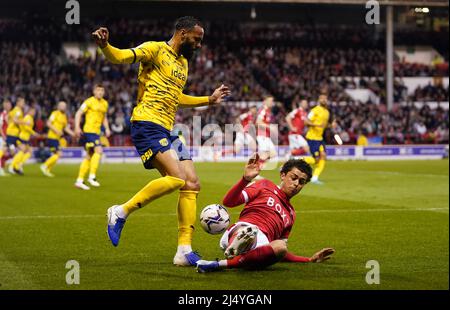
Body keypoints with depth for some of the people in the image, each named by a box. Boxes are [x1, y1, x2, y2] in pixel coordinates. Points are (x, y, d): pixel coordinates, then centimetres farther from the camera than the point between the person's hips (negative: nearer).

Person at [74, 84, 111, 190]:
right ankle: (92, 176, -18)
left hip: (97, 132, 8)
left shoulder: (105, 103, 14)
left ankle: (79, 180, 12)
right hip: (89, 130, -8)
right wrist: (77, 127, -14)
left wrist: (107, 128, 11)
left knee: (89, 156, 8)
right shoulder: (89, 101, -7)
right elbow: (78, 113, -6)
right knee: (98, 150, -21)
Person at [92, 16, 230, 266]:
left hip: (167, 131, 9)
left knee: (192, 184, 2)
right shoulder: (156, 49, -4)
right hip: (147, 124, -9)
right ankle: (121, 212, -11)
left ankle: (184, 250, 5)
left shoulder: (183, 63, 23)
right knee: (177, 177, -25)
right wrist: (104, 45, -40)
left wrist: (209, 100, 41)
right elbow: (120, 57, -18)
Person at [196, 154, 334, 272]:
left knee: (280, 247, -36)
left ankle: (219, 264, -39)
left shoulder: (290, 214, 34)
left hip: (261, 246, 3)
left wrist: (311, 260, 28)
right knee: (250, 231, -40)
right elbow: (228, 202, 6)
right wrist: (246, 179, -11)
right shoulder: (265, 186, 20)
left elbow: (279, 250, 35)